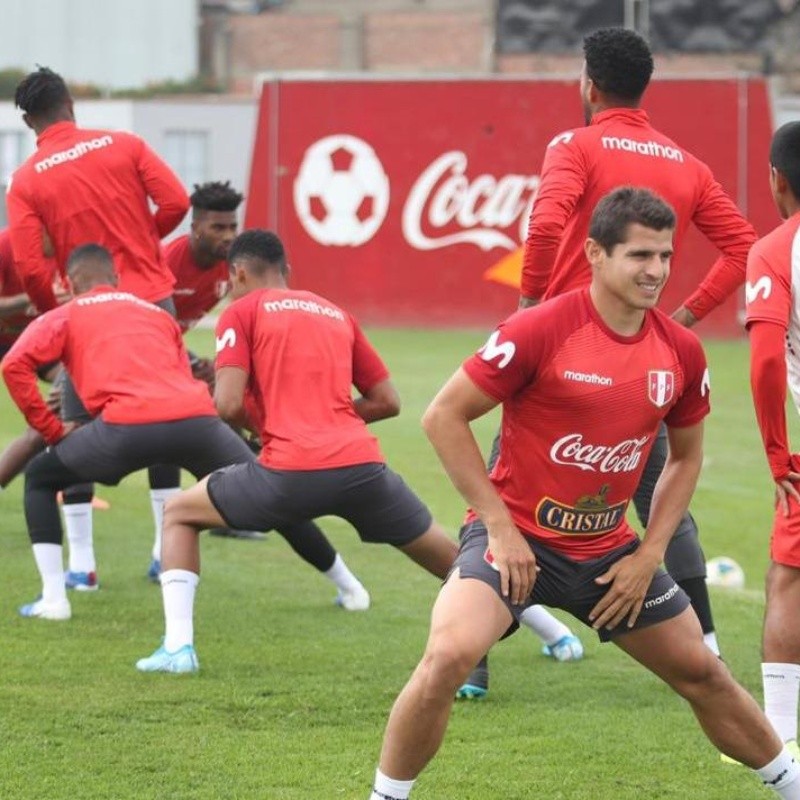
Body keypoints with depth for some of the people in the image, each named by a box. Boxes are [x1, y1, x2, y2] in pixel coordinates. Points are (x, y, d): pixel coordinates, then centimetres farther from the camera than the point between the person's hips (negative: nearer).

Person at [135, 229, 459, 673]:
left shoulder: (242, 312, 10)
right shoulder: (336, 313, 24)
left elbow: (229, 404, -2)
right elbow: (387, 400, 21)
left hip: (290, 469, -4)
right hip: (362, 464, 4)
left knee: (178, 515, 18)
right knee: (446, 557, 21)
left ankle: (178, 647, 4)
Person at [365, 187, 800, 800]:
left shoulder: (681, 351, -2)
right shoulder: (540, 331, -19)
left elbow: (685, 456, 14)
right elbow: (444, 417, -14)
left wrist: (649, 555, 3)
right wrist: (500, 526, -17)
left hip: (608, 551, 5)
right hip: (517, 537, -5)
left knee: (702, 673, 13)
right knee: (449, 655, -29)